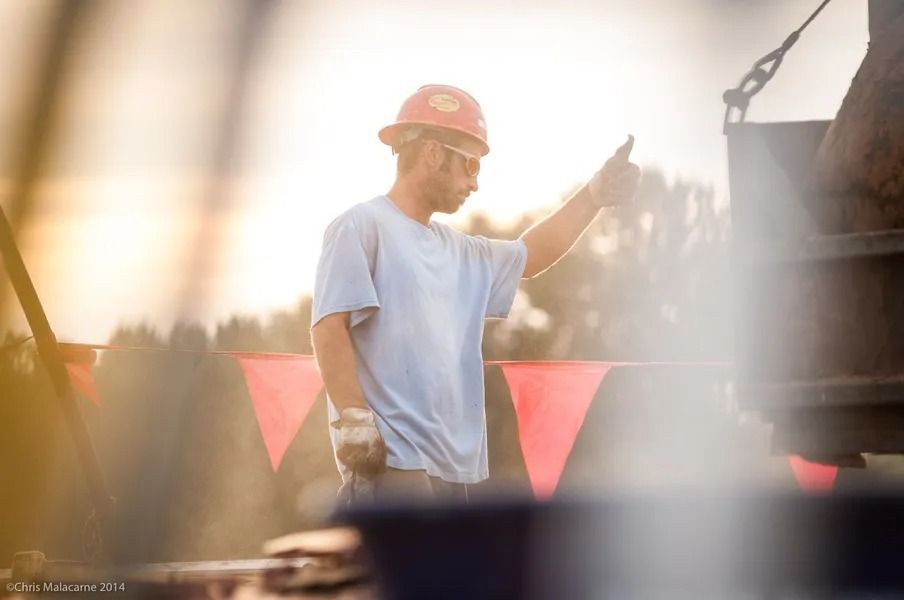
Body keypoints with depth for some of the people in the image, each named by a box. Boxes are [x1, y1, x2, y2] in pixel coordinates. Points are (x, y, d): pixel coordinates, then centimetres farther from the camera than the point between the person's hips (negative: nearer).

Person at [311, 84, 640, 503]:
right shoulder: (363, 227, -6)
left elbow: (528, 256, 35)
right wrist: (354, 418, -20)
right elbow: (329, 327, -13)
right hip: (389, 462, -10)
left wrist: (596, 193, 28)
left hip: (450, 465, 10)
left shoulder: (458, 250, 20)